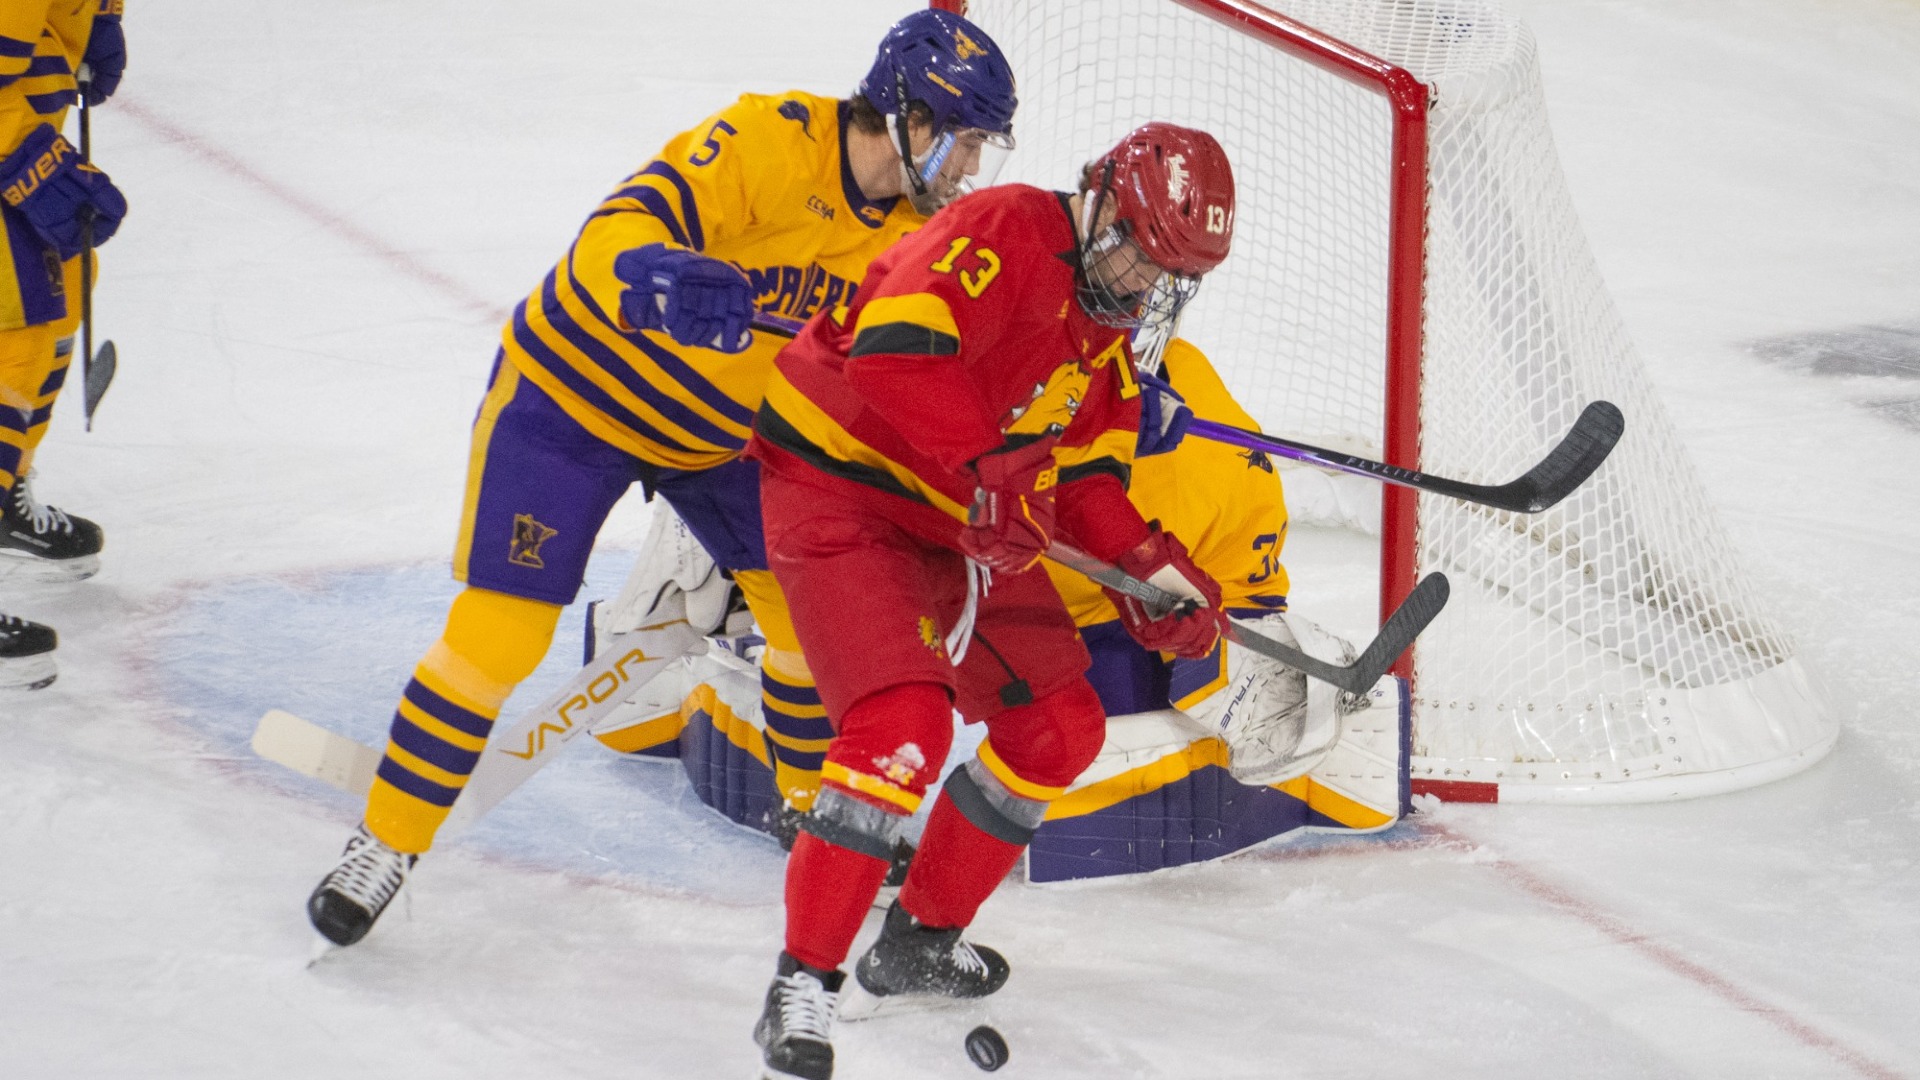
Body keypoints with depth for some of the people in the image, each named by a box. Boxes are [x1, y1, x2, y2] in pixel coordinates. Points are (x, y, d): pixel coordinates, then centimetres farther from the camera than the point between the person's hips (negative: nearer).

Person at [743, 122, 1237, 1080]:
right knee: (905, 724, -24)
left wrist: (1151, 573, -1)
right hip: (840, 488, -10)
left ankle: (920, 939, 26)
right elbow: (894, 344, -36)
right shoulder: (1008, 233, -21)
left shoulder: (1108, 326, 10)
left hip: (964, 525, 10)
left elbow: (1085, 473, 14)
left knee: (1059, 725, 12)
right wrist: (990, 470, -36)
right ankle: (802, 987, -17)